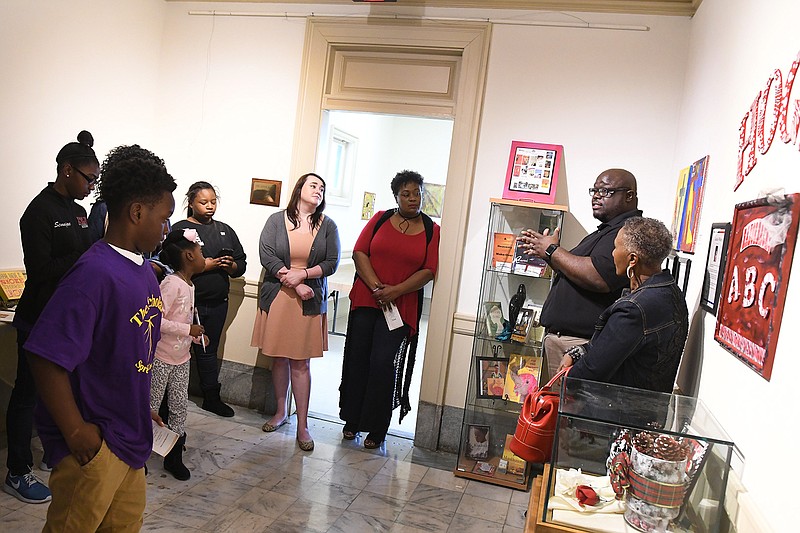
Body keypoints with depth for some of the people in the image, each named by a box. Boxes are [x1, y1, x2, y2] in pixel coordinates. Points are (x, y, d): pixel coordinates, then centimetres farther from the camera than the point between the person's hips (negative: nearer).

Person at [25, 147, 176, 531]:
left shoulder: (144, 271, 4)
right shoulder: (95, 273, -24)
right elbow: (46, 357, -27)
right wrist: (76, 431, -20)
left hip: (129, 436, 8)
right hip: (94, 442, -8)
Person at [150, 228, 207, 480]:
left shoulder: (188, 285, 8)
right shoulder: (171, 284, -20)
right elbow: (155, 320, -27)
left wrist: (196, 336, 5)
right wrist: (188, 330, -23)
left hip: (181, 358, 8)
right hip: (161, 357, -8)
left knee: (179, 405, 13)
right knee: (151, 406, 6)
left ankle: (174, 456, 26)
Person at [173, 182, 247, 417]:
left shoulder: (225, 230, 13)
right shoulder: (181, 229, -4)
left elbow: (242, 263, 13)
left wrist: (230, 266, -9)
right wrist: (208, 265, -21)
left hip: (217, 303, 5)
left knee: (209, 351, 16)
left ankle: (211, 397, 26)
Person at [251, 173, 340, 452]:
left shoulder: (328, 226, 5)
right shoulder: (276, 220, 2)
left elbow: (332, 263, 0)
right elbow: (266, 255, -7)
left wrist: (303, 274, -16)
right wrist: (295, 284, -13)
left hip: (310, 301, 0)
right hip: (277, 297, 1)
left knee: (300, 362, 0)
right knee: (279, 358, 9)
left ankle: (302, 425, 6)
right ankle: (280, 411, 27)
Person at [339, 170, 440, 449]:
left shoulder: (432, 230, 4)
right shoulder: (381, 219, 7)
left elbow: (429, 271, -3)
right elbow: (359, 251, 1)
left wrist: (396, 290, -14)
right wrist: (376, 286, -11)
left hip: (401, 308, -2)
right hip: (365, 301, 2)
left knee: (384, 364, -5)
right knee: (357, 360, 7)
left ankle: (376, 429, 10)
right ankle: (352, 420, 23)